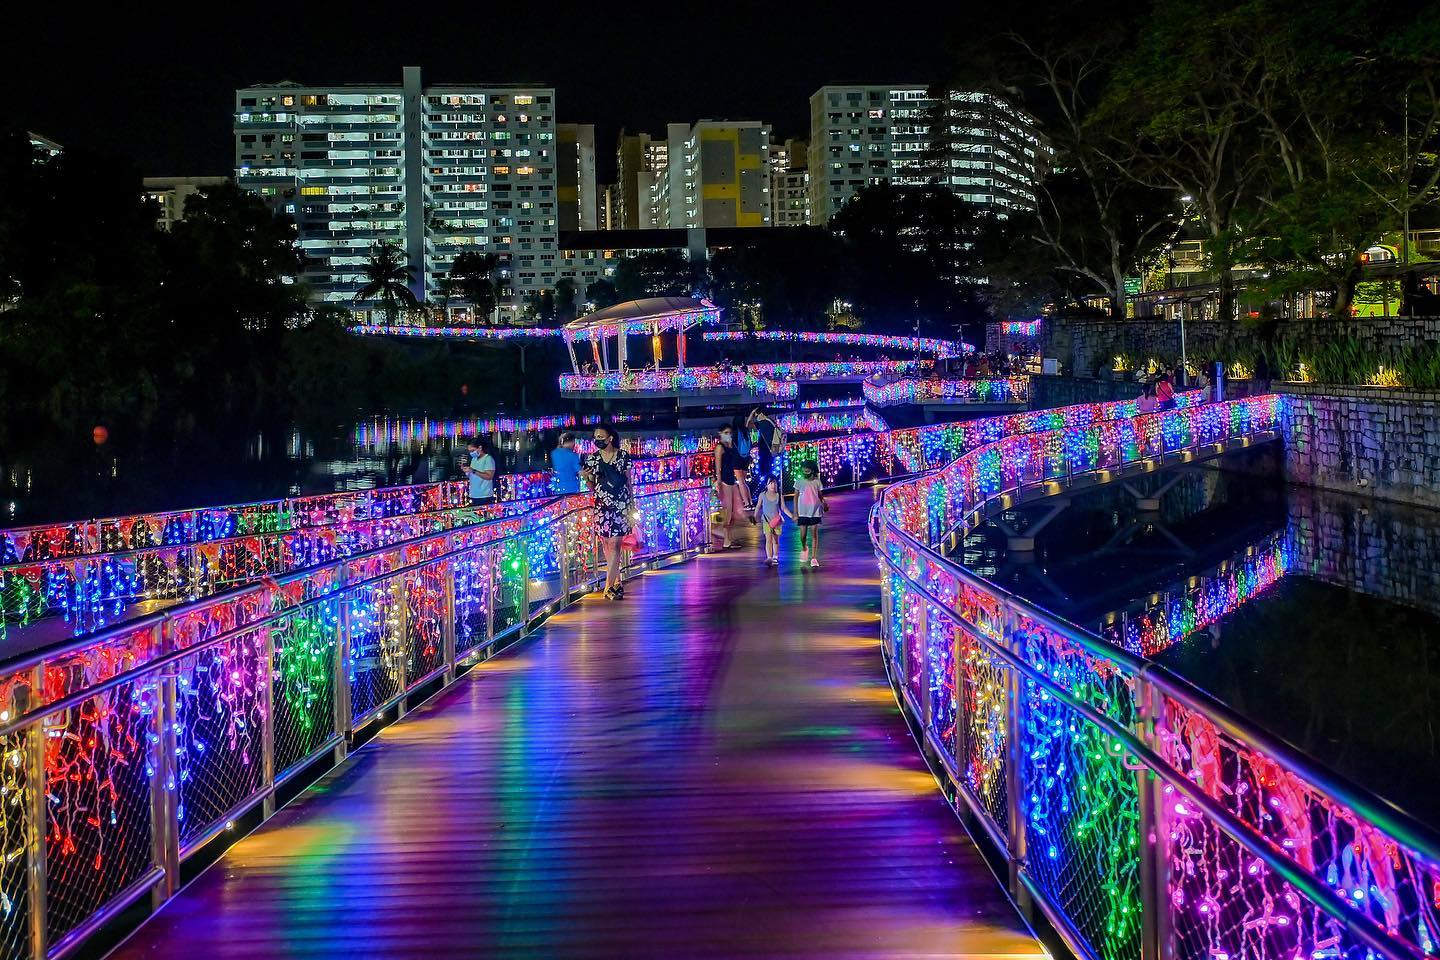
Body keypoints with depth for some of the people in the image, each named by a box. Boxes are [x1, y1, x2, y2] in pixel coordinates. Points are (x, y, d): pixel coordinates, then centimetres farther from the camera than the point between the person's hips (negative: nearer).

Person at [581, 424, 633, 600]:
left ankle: (609, 586, -12)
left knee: (614, 544, -10)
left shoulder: (623, 456, 1)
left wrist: (632, 504, 8)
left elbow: (628, 481, 7)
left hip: (621, 504, -3)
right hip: (602, 505, 3)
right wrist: (586, 478, -12)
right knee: (607, 544, 5)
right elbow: (592, 486, 10)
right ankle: (617, 582, 18)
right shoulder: (592, 458, 5)